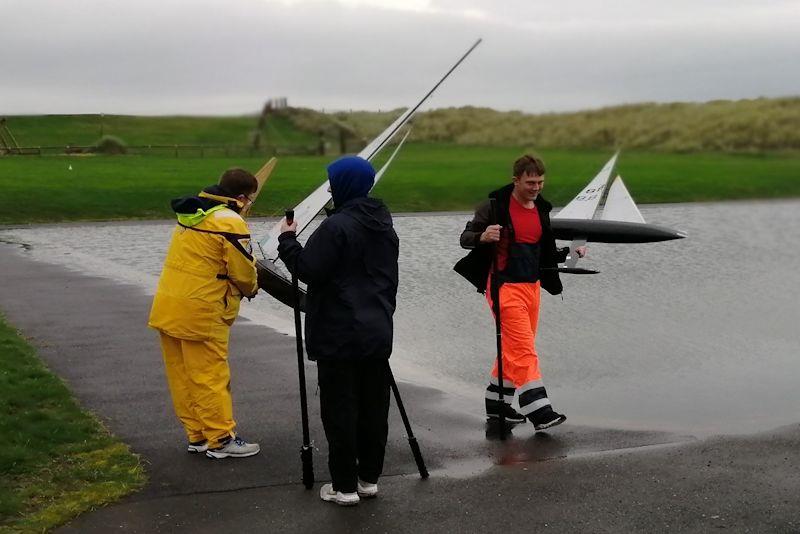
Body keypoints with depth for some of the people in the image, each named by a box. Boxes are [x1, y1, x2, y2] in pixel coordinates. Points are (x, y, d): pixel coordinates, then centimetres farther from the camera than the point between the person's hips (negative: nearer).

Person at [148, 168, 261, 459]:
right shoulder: (230, 223, -15)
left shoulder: (191, 214, 10)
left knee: (182, 377, 12)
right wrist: (251, 289, 11)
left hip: (168, 308, 8)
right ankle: (220, 440, 8)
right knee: (211, 377, 1)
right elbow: (243, 272, -12)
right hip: (200, 314, -8)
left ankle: (197, 435, 22)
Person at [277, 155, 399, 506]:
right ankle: (369, 477, 20)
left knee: (340, 410, 0)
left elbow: (308, 269, -17)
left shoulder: (337, 226, -15)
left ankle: (344, 486, 5)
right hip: (378, 332, 8)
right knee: (373, 406, 11)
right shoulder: (384, 226, 11)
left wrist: (287, 239, -3)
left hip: (340, 336, -7)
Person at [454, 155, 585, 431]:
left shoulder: (541, 209, 12)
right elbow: (465, 237, -7)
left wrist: (570, 253, 5)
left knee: (513, 349, 13)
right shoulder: (495, 205, -9)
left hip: (532, 286, 7)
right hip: (504, 286, -7)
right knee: (524, 349, -12)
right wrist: (482, 237, -28)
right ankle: (539, 412, -13)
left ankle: (497, 405, 25)